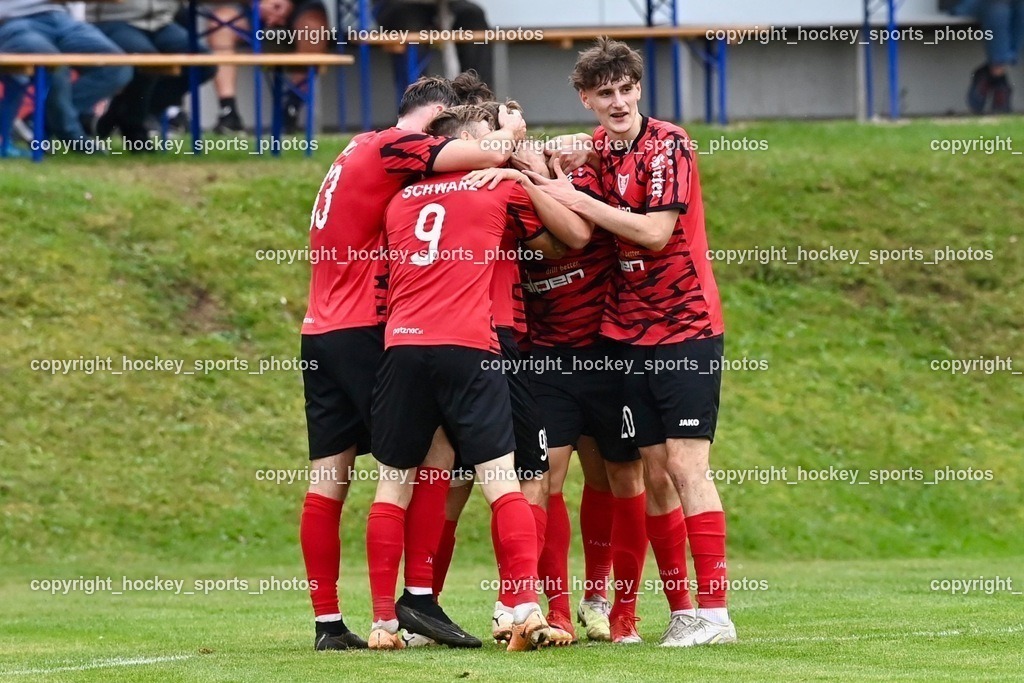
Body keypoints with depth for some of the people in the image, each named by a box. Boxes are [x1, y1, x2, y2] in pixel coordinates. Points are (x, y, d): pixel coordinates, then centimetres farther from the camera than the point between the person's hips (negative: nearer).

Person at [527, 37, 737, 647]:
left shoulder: (668, 144, -11)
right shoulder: (596, 150, 8)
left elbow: (655, 231, -20)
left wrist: (573, 198, -17)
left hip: (686, 327, -6)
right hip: (628, 333, 6)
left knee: (685, 464, -11)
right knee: (654, 473, 5)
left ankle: (714, 612, -12)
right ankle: (682, 612, 10)